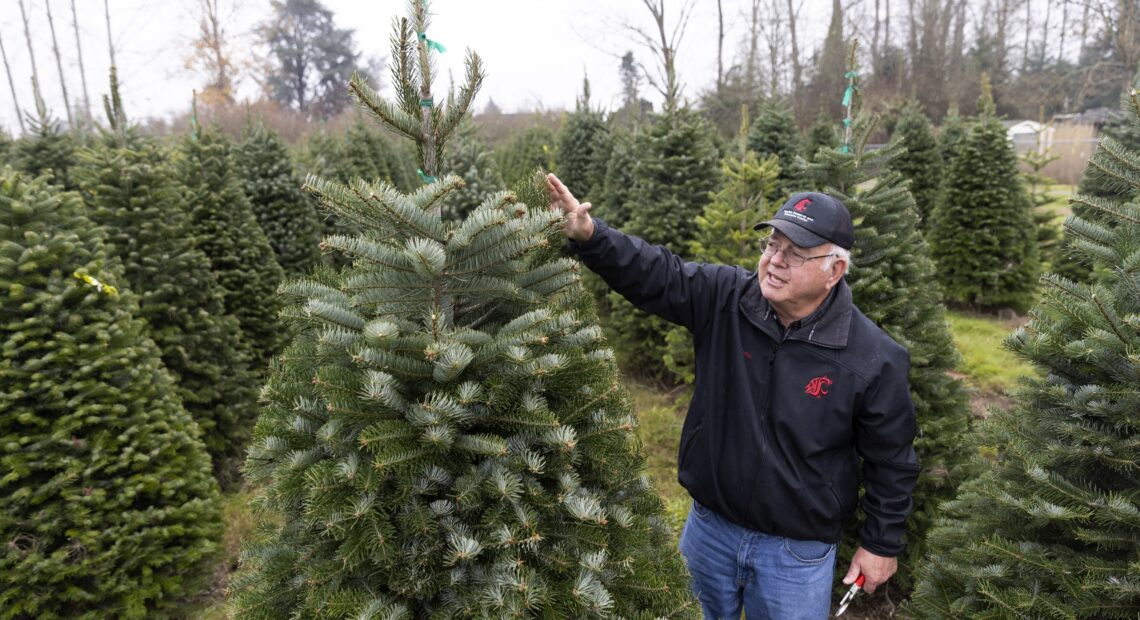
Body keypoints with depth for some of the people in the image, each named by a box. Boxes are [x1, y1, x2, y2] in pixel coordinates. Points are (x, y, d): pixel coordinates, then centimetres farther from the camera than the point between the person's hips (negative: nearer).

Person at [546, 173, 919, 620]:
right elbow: (651, 274, -21)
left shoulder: (873, 357, -18)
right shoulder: (724, 299, -13)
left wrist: (881, 544, 1)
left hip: (797, 550, -2)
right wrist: (588, 236, -39)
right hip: (709, 525, 3)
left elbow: (891, 460, -7)